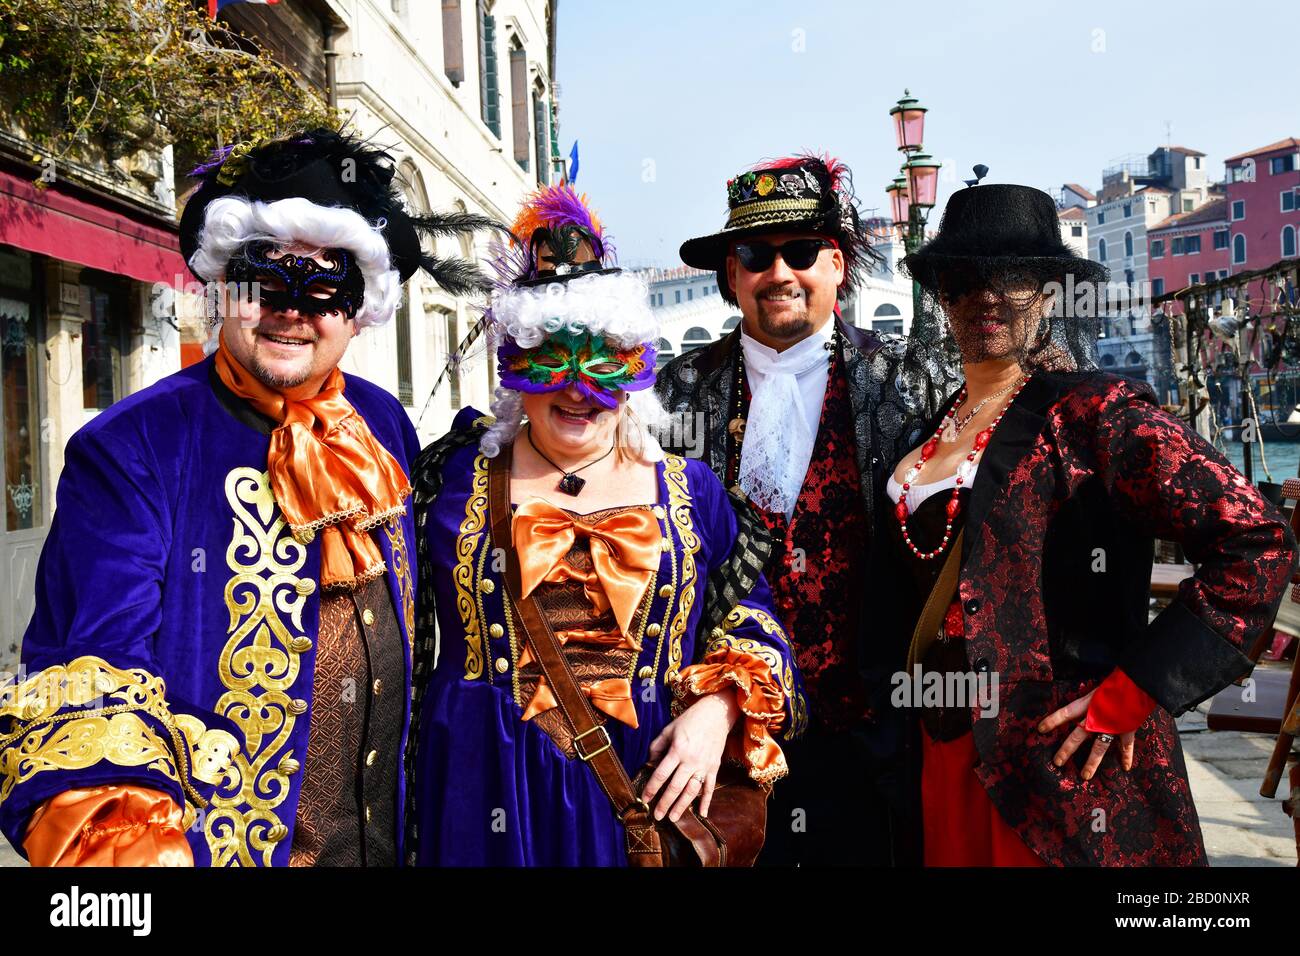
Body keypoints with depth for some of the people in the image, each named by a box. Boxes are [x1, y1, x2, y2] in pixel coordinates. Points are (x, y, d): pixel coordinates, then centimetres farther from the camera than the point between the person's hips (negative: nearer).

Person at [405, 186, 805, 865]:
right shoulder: (456, 475, 2)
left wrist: (716, 710, -10)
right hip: (489, 795, 0)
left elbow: (750, 616, 5)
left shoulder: (687, 490, 4)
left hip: (652, 789, 1)